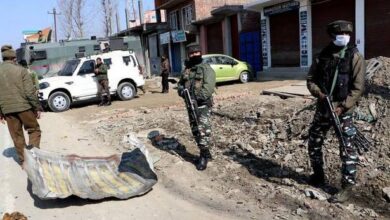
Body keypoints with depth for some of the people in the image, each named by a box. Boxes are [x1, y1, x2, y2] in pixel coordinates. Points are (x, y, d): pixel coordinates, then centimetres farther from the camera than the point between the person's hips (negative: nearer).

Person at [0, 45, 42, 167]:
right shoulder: (21, 70, -7)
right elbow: (30, 92, -11)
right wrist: (37, 107, -2)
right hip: (24, 107, -3)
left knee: (17, 136, 13)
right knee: (34, 130, 13)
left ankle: (23, 160, 19)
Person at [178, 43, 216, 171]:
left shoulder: (206, 69, -5)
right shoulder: (186, 70, 15)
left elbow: (209, 87, -17)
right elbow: (180, 84, 19)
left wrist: (197, 98, -26)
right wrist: (182, 91, -5)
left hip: (203, 105, -7)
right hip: (190, 105, 7)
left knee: (203, 130, -11)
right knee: (195, 131, 12)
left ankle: (204, 156, -1)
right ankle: (205, 153, 25)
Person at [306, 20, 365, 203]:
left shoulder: (355, 57, -4)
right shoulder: (323, 55, 7)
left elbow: (358, 87, -9)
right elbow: (311, 78, 9)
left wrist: (342, 106, -18)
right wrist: (318, 92, -10)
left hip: (343, 110, -4)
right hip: (322, 108, 5)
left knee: (347, 148, -1)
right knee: (314, 143, 12)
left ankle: (347, 187, 10)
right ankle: (318, 175, 33)